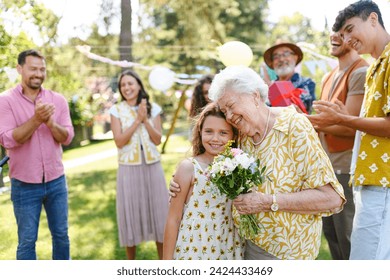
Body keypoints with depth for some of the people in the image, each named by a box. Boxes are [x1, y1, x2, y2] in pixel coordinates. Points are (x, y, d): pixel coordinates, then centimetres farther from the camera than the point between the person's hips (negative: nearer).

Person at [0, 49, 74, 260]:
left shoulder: (58, 100, 1)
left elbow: (67, 137, -4)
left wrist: (50, 122, -22)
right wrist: (36, 119, -25)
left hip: (56, 181, 3)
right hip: (24, 185, -3)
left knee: (61, 235, 16)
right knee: (27, 241, 8)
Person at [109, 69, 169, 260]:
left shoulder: (153, 108, 5)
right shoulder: (116, 110, -1)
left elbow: (157, 140, -1)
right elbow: (119, 142, -10)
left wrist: (145, 120, -12)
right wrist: (137, 120, -13)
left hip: (153, 166, 2)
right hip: (129, 168, -2)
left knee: (158, 209, 7)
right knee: (131, 210, 6)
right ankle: (131, 265, 22)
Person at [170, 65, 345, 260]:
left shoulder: (294, 126, -17)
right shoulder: (243, 137, 1)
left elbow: (331, 198, -22)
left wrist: (268, 202, -24)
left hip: (286, 251, -5)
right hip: (250, 243, 6)